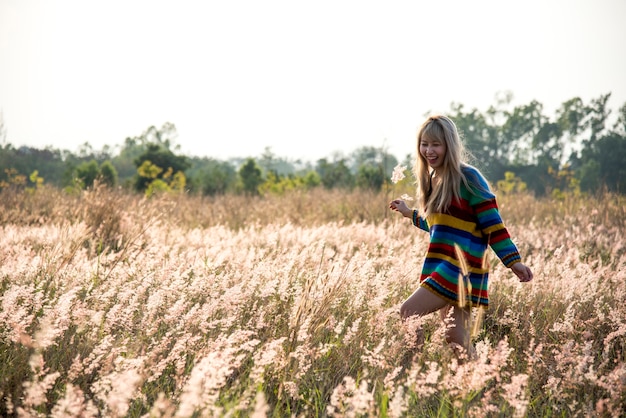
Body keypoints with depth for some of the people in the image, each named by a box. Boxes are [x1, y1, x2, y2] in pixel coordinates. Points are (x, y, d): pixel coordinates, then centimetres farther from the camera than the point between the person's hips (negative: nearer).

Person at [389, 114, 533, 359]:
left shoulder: (467, 178, -9)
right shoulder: (434, 180, 16)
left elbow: (493, 224, -10)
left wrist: (513, 261, -15)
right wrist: (409, 214, 33)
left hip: (460, 269, -8)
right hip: (443, 267, 8)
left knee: (407, 313, -16)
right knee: (456, 340, 6)